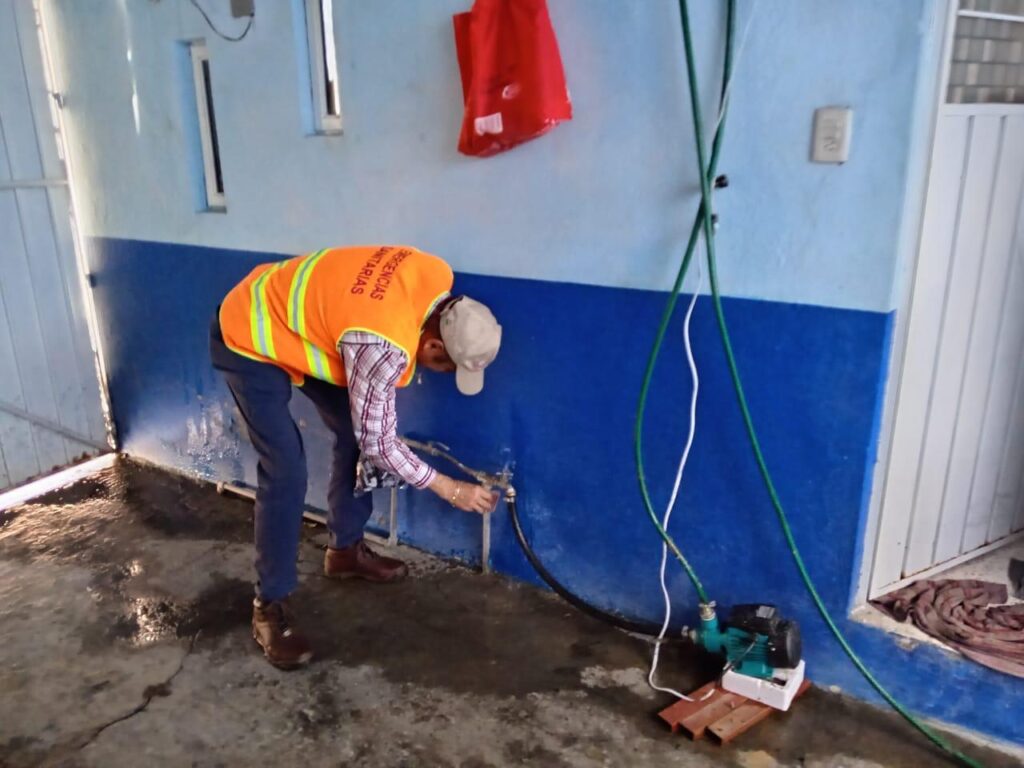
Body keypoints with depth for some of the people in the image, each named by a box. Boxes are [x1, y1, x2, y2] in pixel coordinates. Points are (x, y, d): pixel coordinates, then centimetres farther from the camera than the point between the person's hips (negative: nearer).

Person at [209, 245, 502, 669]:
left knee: (354, 430, 10)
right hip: (247, 339, -9)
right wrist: (451, 489, -14)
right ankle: (270, 605, 4)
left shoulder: (436, 277, -16)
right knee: (286, 473, -13)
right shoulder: (383, 345, -37)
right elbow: (378, 444, -23)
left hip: (293, 321, 9)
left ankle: (345, 549, 28)